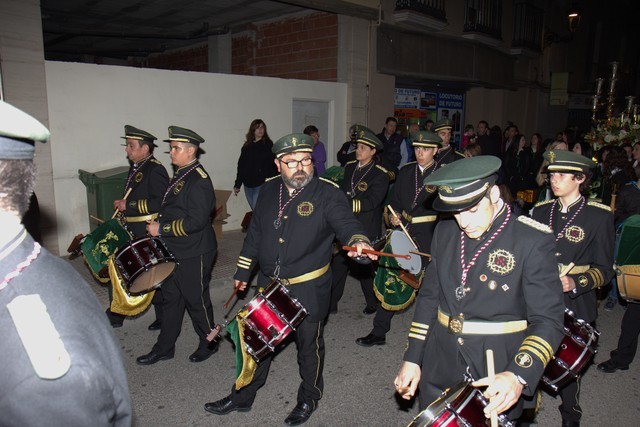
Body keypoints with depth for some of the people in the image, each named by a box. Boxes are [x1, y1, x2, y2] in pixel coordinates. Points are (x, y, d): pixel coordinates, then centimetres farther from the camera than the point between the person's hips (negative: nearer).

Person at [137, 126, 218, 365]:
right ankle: (164, 348, 31)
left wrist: (162, 228, -22)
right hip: (174, 251, 9)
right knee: (170, 298, 17)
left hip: (194, 255, -9)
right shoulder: (180, 175, 9)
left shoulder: (199, 180, -21)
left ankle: (209, 343, 29)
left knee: (196, 300, 7)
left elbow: (196, 221, -27)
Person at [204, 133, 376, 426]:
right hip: (269, 283, 5)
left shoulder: (328, 193, -14)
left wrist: (358, 241, -51)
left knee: (309, 344, 14)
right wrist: (243, 271, 16)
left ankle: (309, 399, 39)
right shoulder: (269, 190, 2)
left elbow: (346, 222, -28)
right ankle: (242, 397, 38)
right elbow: (255, 232, 11)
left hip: (309, 289, -4)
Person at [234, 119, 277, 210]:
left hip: (262, 184, -4)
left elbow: (273, 165, -6)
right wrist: (237, 185, 14)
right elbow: (241, 166, 14)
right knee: (254, 210, 11)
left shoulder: (268, 145, 0)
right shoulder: (247, 146, 11)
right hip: (248, 185, 5)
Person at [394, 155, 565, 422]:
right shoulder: (445, 232, 2)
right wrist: (412, 359, 5)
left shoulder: (533, 241, -14)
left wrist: (519, 375, -30)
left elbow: (548, 320, -15)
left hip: (495, 385, -4)